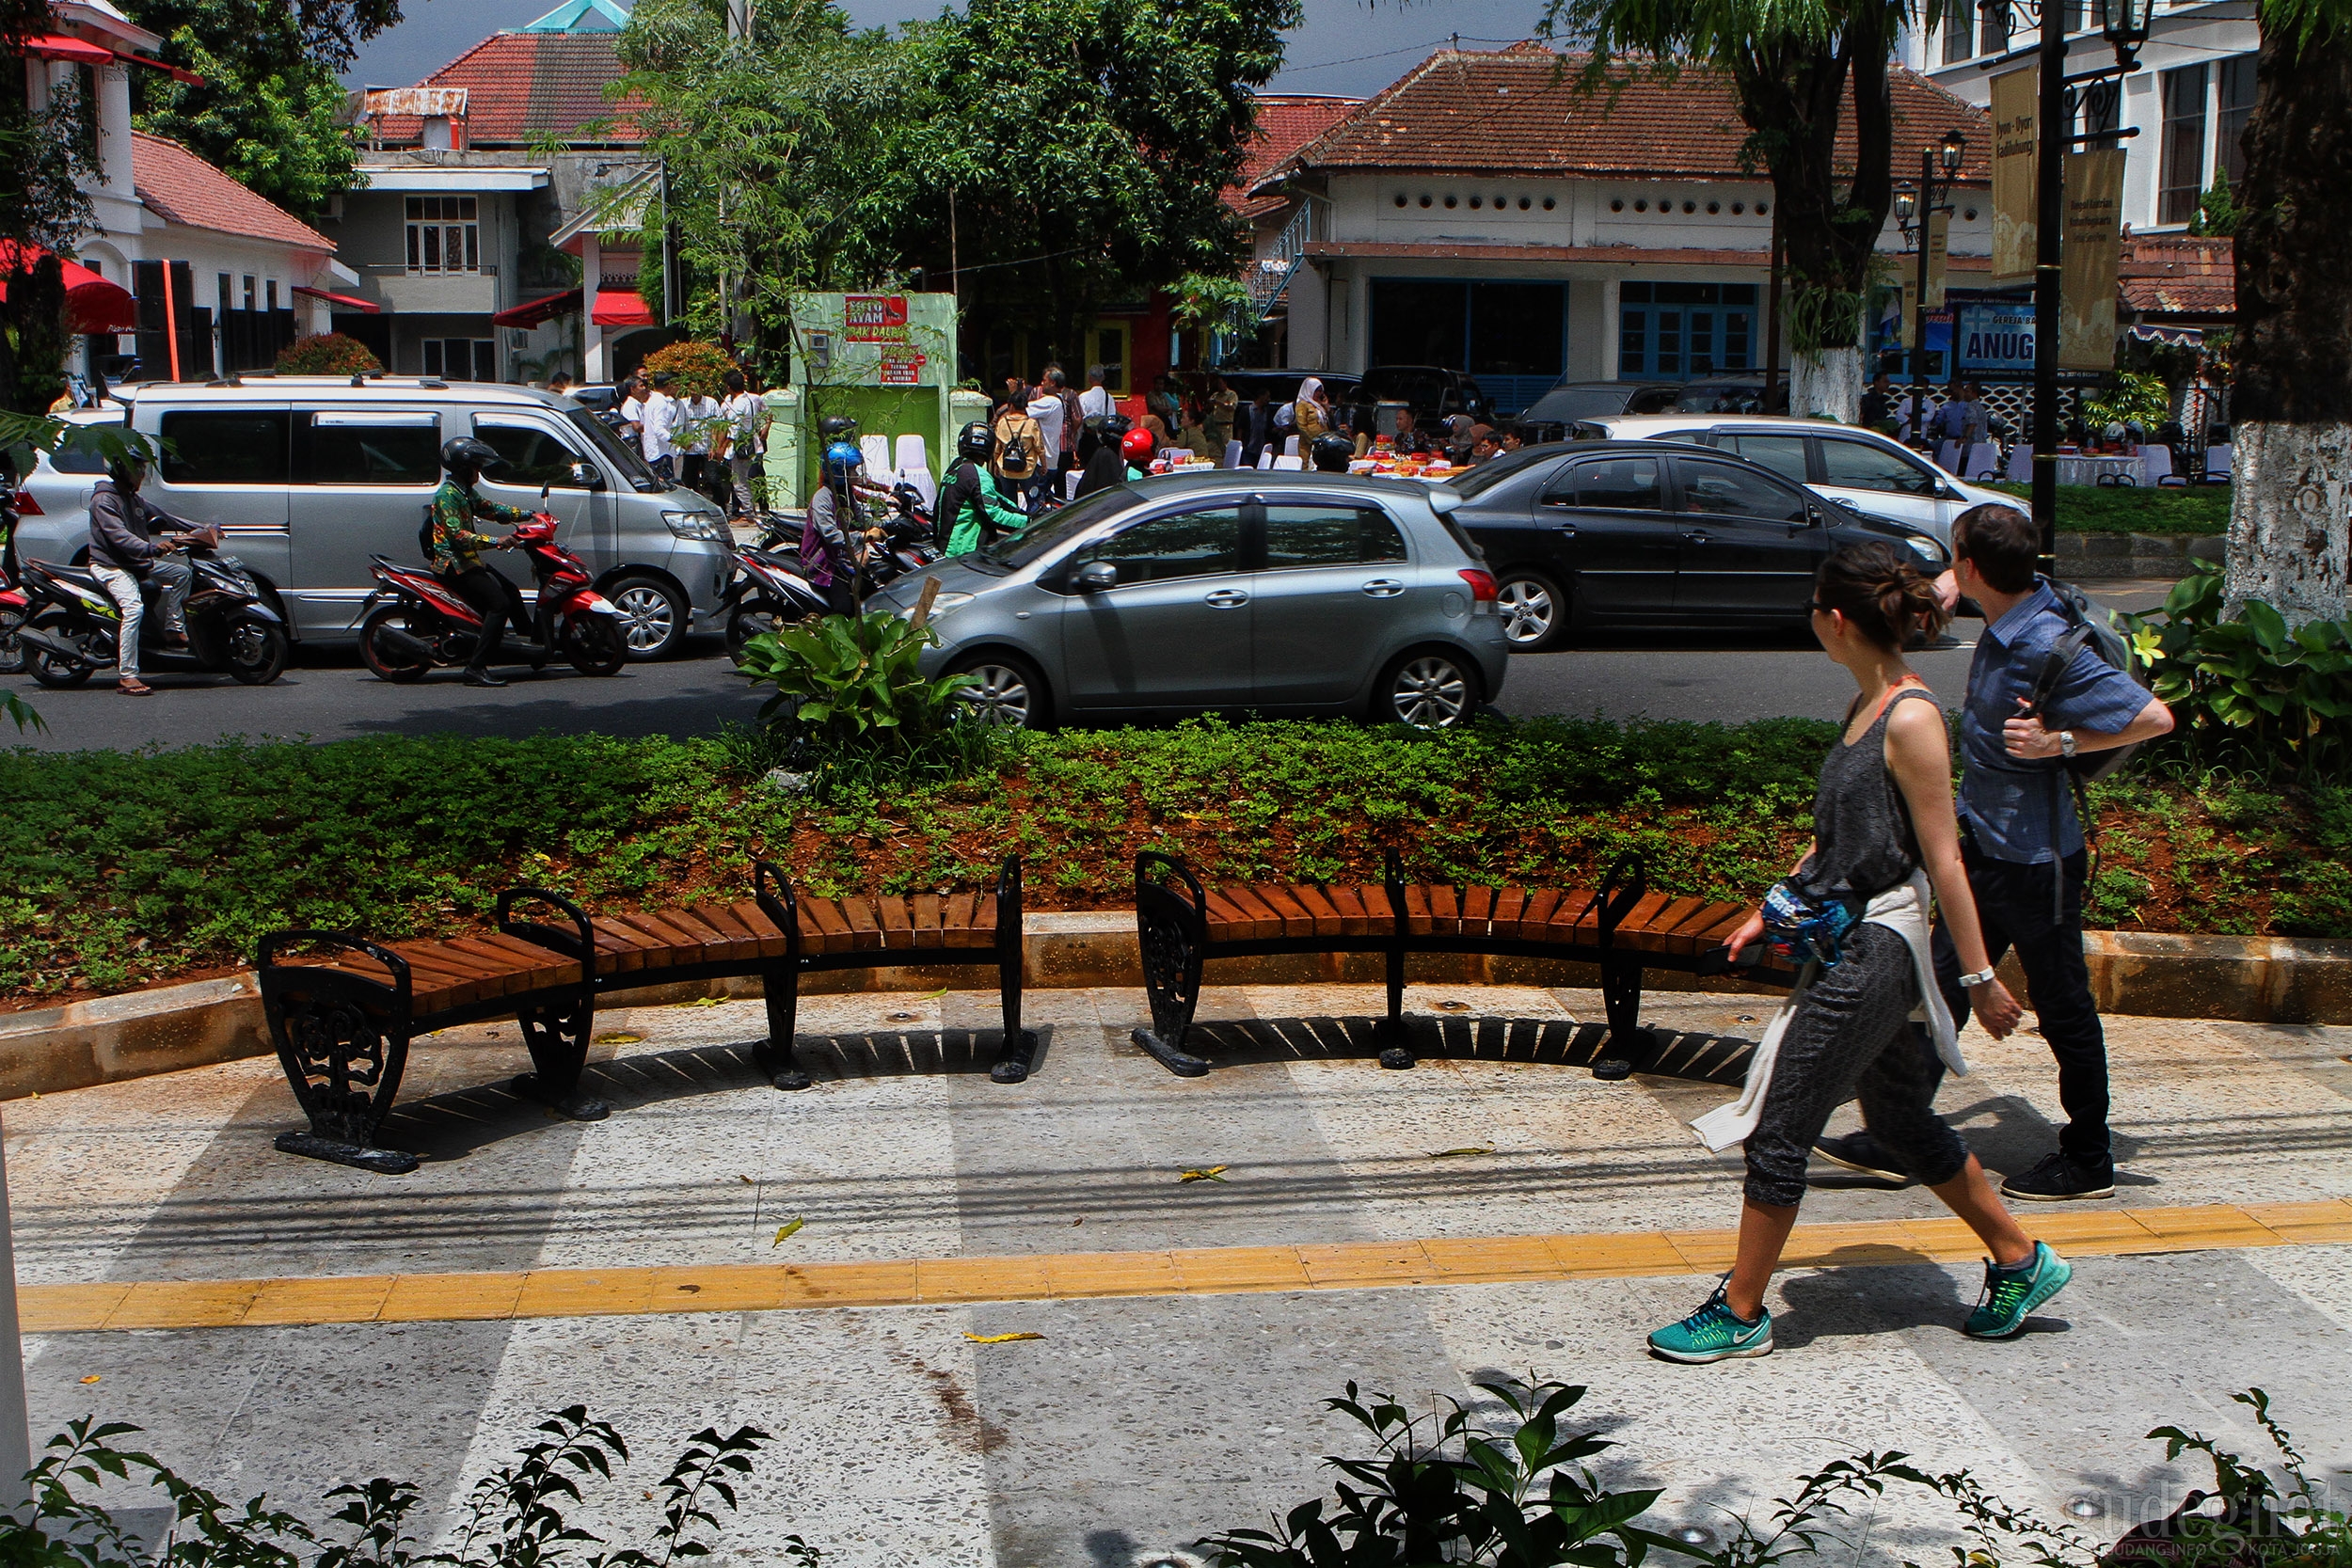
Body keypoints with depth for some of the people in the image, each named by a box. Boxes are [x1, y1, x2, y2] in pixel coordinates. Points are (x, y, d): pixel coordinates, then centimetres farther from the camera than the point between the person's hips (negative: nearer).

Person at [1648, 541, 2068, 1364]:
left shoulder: (1911, 720, -18)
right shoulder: (1866, 707, 9)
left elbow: (1943, 858, -17)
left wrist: (1981, 976, -13)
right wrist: (1773, 910, 21)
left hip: (1872, 954, -10)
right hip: (1844, 945, 10)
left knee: (1777, 1132, -2)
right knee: (1902, 1122, 20)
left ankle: (1740, 1312, 10)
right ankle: (2020, 1262, 33)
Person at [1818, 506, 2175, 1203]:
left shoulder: (2050, 648, -24)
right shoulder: (2006, 626, 1)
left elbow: (2154, 717, -25)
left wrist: (2059, 742, -25)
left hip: (2038, 862, -9)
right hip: (1987, 849, 9)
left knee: (2063, 1010, 6)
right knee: (1942, 989, 12)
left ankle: (2088, 1161, 22)